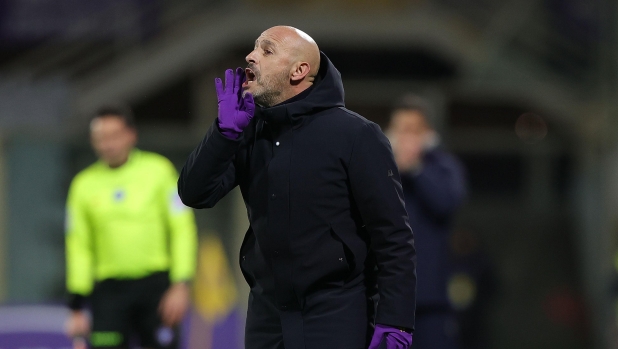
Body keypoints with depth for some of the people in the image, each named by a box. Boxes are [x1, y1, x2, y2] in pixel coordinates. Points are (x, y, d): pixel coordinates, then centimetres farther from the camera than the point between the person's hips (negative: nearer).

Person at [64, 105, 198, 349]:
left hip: (156, 285, -1)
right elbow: (79, 247, 10)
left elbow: (182, 229, 1)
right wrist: (77, 308, 6)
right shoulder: (84, 185, 8)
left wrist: (181, 285, -8)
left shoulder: (158, 170, 2)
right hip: (109, 290, 1)